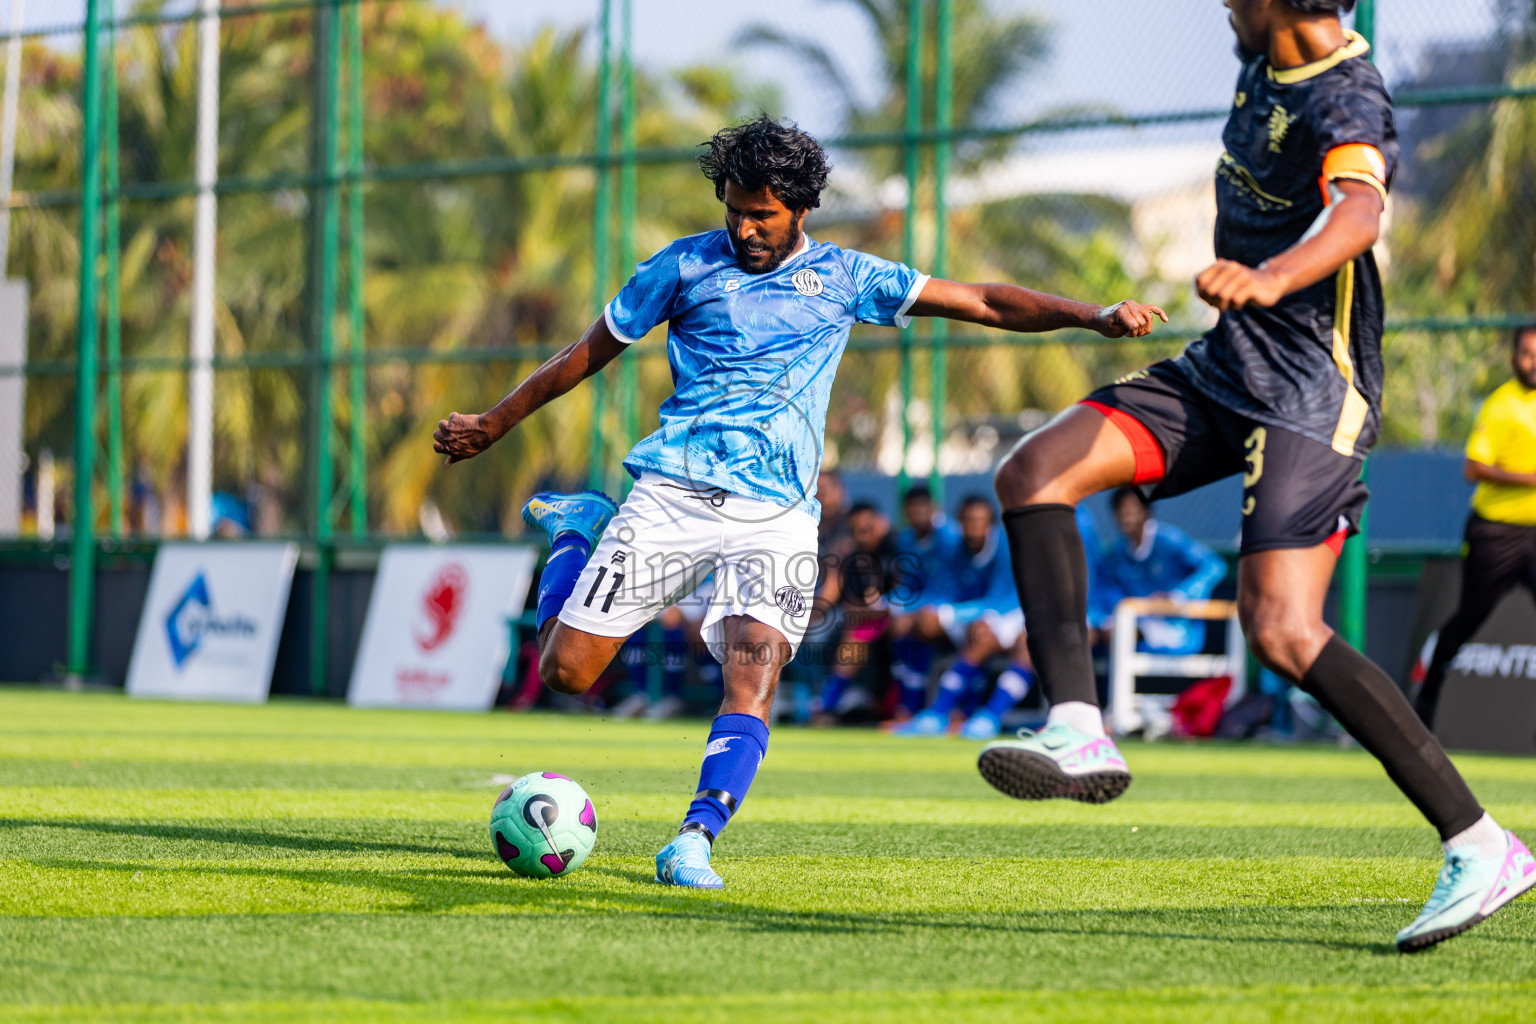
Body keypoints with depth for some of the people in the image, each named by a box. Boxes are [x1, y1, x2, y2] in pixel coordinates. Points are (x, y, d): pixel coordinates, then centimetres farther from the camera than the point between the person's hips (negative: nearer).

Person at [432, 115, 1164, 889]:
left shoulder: (843, 277, 11)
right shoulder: (686, 265, 8)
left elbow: (982, 303, 10)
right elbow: (591, 352, 18)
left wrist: (1093, 317, -1)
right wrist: (491, 425, 24)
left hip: (776, 512, 0)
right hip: (672, 493, 0)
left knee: (754, 672, -23)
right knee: (566, 670, -1)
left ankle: (694, 841, -29)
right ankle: (575, 531, 28)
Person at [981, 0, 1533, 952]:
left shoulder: (1348, 98, -20)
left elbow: (1359, 208, -42)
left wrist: (1273, 275, -60)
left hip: (1310, 393, -9)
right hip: (1222, 371, 9)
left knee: (1283, 630, -21)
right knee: (1033, 474, -7)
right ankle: (1080, 734, -15)